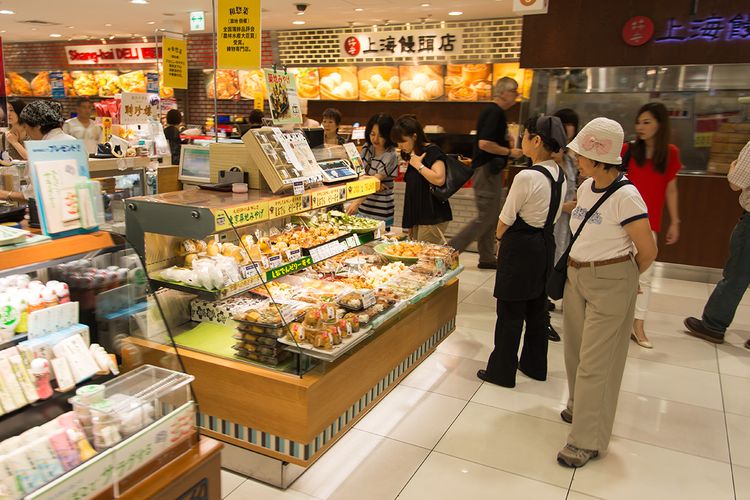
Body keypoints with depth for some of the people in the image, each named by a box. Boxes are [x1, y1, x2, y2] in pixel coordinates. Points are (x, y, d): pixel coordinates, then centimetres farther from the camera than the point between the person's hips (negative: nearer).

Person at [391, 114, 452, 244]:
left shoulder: (432, 152, -10)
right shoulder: (413, 156, 17)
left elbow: (439, 179, -27)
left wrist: (418, 165, -15)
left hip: (433, 218, -9)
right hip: (418, 216, 9)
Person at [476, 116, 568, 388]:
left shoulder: (527, 177, -22)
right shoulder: (560, 175, 3)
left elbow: (505, 220, -14)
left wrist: (500, 237, 5)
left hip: (520, 247, -8)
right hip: (545, 243, 9)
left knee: (510, 311, 4)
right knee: (537, 307, 19)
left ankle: (502, 371, 16)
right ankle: (535, 366, 34)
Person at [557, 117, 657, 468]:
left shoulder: (625, 196, -20)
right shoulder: (586, 186, 3)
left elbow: (648, 252, -14)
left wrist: (622, 277, 2)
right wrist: (576, 266, 14)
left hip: (610, 283, -7)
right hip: (576, 275, 8)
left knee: (595, 362, -2)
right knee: (575, 350, 18)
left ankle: (588, 440, 10)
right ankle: (580, 407, 40)